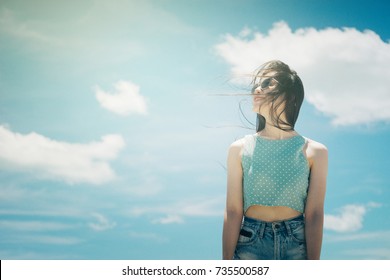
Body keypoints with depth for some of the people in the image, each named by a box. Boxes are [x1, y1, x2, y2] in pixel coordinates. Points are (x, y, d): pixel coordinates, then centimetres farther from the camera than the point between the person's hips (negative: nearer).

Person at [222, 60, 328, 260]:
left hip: (297, 244, 0)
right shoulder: (240, 149, 1)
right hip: (250, 244, 0)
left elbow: (314, 215, -4)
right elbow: (233, 212, -3)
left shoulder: (314, 152, 0)